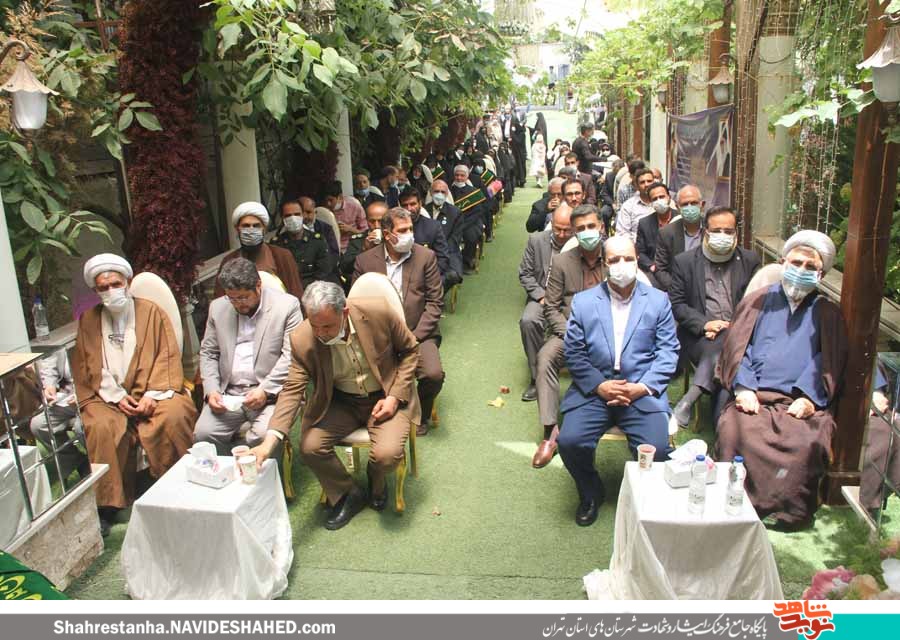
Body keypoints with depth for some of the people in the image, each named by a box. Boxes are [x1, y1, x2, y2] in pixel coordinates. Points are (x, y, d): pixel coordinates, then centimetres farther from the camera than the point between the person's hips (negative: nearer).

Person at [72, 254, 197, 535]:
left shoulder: (151, 312, 5)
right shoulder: (88, 319, 11)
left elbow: (168, 357, -2)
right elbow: (87, 368, 6)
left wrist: (152, 395, -15)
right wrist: (116, 396, -9)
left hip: (152, 392, -1)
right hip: (109, 396, 2)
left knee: (173, 416, -31)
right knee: (102, 427, -29)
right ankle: (107, 504, -15)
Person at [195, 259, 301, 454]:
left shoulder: (287, 305, -3)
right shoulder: (218, 308, 12)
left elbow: (291, 356, -7)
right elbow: (208, 353, 16)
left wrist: (265, 390, -16)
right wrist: (211, 390, -1)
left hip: (271, 393, -4)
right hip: (227, 394, 4)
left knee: (266, 436, -30)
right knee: (203, 433, -20)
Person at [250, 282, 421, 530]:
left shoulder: (379, 312, -23)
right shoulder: (302, 340, -19)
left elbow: (410, 349, -6)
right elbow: (292, 389, -17)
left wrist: (395, 397, -15)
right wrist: (269, 442, -31)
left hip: (385, 397, -2)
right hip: (339, 402, 2)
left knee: (387, 454, -24)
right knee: (309, 446, -19)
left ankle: (375, 481, 17)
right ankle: (347, 494, 11)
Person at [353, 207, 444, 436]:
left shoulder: (426, 256, 1)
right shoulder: (365, 260, 3)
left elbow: (435, 302, 0)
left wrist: (414, 337, -11)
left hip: (418, 333, 0)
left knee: (433, 374, -25)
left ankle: (420, 416, 9)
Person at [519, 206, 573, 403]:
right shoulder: (536, 240, 2)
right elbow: (525, 274, 5)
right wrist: (541, 296, -8)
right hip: (542, 296, 2)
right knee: (528, 321, -29)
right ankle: (538, 377, -14)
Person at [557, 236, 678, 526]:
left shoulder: (658, 300, 8)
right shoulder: (583, 301, 7)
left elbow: (668, 351, 4)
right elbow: (573, 352, 4)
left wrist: (641, 387, -11)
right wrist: (600, 386, -11)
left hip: (641, 391, 0)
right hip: (594, 389, 1)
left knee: (656, 449, -24)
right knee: (570, 442, -22)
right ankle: (591, 495, 11)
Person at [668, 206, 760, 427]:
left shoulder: (750, 260, 12)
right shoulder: (685, 261, 7)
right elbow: (676, 304, 3)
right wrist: (705, 324, -13)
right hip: (698, 337, -1)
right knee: (720, 350, -34)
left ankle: (688, 400, -33)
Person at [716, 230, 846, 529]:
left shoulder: (828, 313, 22)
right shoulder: (758, 301, 22)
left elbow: (829, 362, 8)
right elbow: (736, 348, 10)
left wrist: (809, 397, -10)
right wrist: (743, 387, -7)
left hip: (801, 402, 0)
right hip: (753, 397, 0)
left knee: (807, 442, -32)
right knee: (735, 431, -31)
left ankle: (788, 510, -14)